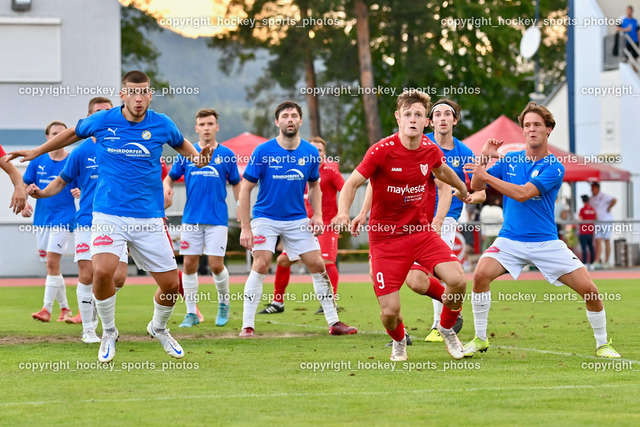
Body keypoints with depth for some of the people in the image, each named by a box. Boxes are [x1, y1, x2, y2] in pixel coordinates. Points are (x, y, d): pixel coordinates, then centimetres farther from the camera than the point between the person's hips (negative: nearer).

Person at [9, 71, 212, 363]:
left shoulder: (161, 125, 0)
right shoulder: (102, 122, -2)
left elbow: (181, 144, 22)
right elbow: (73, 133, 18)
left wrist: (198, 158, 0)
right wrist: (36, 152, 24)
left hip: (148, 218, 2)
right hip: (109, 215, -2)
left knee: (170, 284, 1)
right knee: (103, 271, -25)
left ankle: (159, 328, 35)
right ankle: (108, 333, 1)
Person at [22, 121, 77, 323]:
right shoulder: (38, 161, 5)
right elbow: (25, 185, 10)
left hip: (63, 218, -5)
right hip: (42, 219, 5)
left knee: (52, 262, -16)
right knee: (50, 265, 9)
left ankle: (47, 309, -14)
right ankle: (65, 308, 22)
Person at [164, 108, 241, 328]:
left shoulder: (226, 155, 2)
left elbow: (236, 184, 10)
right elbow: (170, 177, 11)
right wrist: (166, 187, -12)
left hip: (217, 218, -2)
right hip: (191, 217, 2)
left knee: (216, 265, -7)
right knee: (189, 265, 0)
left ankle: (224, 303, 18)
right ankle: (191, 312, 9)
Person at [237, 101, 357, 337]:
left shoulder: (311, 153, -2)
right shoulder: (263, 152, -12)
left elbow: (314, 185, 14)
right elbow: (245, 189, -8)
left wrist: (317, 215, -1)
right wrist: (245, 227, -13)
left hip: (297, 219, 3)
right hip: (265, 218, -3)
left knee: (317, 265, 0)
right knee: (261, 264, -18)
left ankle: (333, 322, 10)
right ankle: (247, 326, -13)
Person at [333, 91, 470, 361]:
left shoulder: (430, 150, -1)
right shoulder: (382, 151, -16)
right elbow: (352, 184, -10)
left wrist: (462, 189, 42)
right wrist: (343, 212, -29)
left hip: (421, 231, 4)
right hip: (385, 237, -4)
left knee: (457, 280, -19)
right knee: (390, 311, -10)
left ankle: (447, 328, 13)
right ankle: (398, 341, 28)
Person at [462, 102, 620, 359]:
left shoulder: (554, 168, -8)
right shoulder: (510, 161, 5)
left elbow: (522, 194, -20)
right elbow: (476, 187, 6)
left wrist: (486, 175, -21)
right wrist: (484, 157, -10)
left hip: (546, 242, -2)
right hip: (510, 240, 2)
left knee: (588, 289, -11)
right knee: (481, 274, -26)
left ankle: (602, 344, 12)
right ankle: (479, 339, -9)